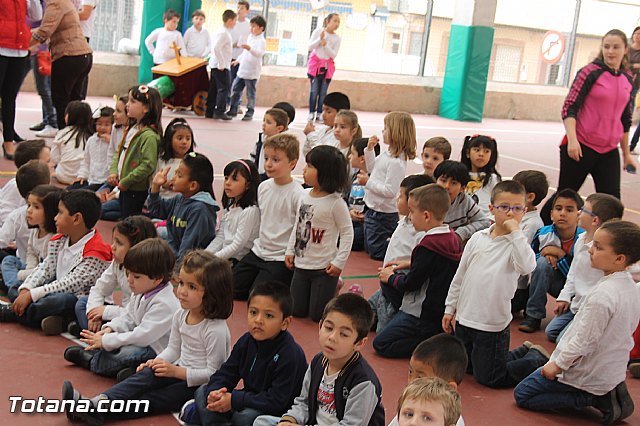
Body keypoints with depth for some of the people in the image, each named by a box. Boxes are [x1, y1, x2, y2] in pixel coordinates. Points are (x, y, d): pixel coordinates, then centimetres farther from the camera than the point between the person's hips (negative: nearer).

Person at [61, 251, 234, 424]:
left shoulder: (216, 330, -23)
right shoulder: (180, 315, 3)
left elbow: (213, 373, -22)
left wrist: (176, 371, -24)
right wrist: (157, 362, -6)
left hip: (201, 385, -7)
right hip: (180, 371, 7)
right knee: (148, 374, -20)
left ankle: (99, 411, -33)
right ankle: (101, 402, -32)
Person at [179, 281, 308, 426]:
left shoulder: (290, 355, -25)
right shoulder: (246, 341, -2)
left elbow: (277, 401, -27)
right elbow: (226, 372, 2)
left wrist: (234, 400, -26)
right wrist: (215, 392, -22)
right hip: (251, 400, 7)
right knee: (203, 391, 2)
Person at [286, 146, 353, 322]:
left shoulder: (336, 202, -17)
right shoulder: (305, 195, 2)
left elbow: (347, 233, -12)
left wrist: (339, 262, -15)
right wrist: (290, 251, 10)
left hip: (324, 267, -6)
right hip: (302, 264, 6)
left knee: (317, 315, 0)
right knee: (297, 310, 11)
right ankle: (329, 287, 34)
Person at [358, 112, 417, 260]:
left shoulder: (396, 162, -26)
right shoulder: (388, 153, 2)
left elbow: (390, 191, -28)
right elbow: (372, 168, 19)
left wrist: (368, 183, -22)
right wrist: (369, 149, 7)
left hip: (383, 213, -10)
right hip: (373, 208, 10)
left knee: (377, 252, 3)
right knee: (368, 247, 21)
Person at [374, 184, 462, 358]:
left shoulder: (428, 245, -24)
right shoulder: (453, 238, 2)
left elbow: (411, 283, -17)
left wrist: (391, 277, 1)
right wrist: (410, 265, 13)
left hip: (424, 316, -9)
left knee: (381, 344, -3)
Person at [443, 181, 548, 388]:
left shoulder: (517, 243, -10)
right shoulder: (478, 238, 2)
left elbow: (526, 266, -34)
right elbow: (460, 276, 10)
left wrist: (515, 231, -28)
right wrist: (450, 308, 12)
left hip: (493, 324, -6)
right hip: (465, 318, 6)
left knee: (488, 377, 4)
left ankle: (537, 358, 24)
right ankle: (525, 351, 34)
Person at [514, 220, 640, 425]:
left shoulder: (602, 295, -29)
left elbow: (585, 341, -24)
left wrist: (558, 364, -11)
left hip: (586, 375, -8)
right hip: (613, 372, 8)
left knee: (522, 395, 5)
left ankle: (595, 399, -4)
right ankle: (608, 394, 9)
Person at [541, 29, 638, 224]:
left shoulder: (628, 80, 10)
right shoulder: (591, 72, -6)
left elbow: (625, 119, 19)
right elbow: (570, 107, -11)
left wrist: (626, 153, 21)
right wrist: (572, 139, -23)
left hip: (609, 151, 4)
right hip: (581, 147, -4)